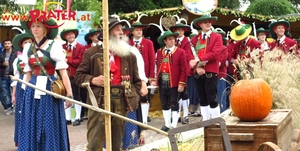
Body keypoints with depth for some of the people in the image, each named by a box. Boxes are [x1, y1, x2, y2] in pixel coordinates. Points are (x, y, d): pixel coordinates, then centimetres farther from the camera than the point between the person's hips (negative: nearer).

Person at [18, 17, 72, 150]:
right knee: (31, 128, 6)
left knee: (50, 128, -1)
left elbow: (63, 71, -9)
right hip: (32, 90, 5)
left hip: (50, 89, -5)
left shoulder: (54, 46, -5)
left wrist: (69, 94, -14)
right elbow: (28, 73, 15)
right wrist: (27, 92, 12)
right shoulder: (28, 48, 10)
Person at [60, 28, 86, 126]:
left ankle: (77, 118, 11)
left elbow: (80, 61, -13)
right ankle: (67, 118, 16)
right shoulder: (62, 47, 8)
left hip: (75, 75, -4)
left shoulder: (81, 47, -3)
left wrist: (68, 61, -17)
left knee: (77, 97, 5)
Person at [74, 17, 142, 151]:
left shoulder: (130, 55, 14)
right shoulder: (92, 52, 5)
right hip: (99, 102, -3)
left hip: (121, 103, 3)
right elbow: (78, 75, 6)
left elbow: (137, 81, 16)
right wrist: (93, 80, -13)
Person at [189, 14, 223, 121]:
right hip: (198, 73, 4)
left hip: (211, 72, -4)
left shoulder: (217, 37, 1)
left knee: (212, 99, -5)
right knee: (202, 99, 10)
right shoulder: (194, 39, 13)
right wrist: (197, 67, -15)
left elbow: (215, 54, -13)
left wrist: (198, 60, -18)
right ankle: (205, 121, 17)